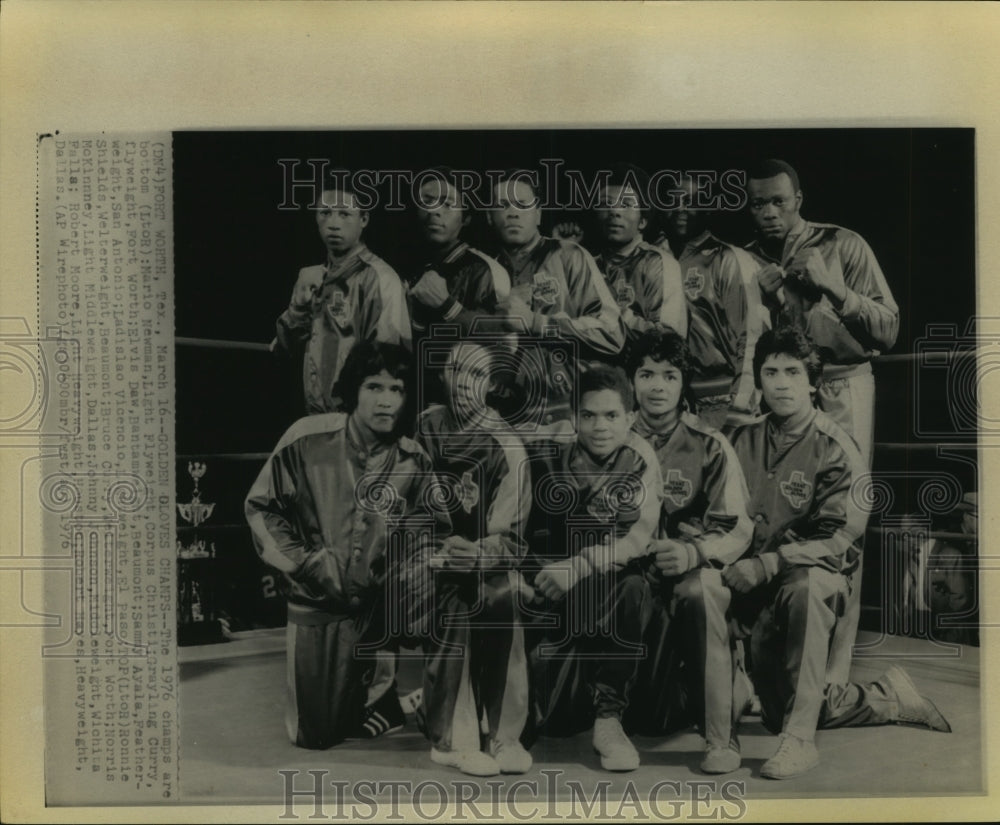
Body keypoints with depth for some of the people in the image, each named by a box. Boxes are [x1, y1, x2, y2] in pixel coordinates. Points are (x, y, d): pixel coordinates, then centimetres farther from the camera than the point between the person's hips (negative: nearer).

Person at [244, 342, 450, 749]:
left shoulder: (413, 462, -7)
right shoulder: (308, 440, -12)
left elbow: (433, 530, -1)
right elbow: (261, 507, -3)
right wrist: (306, 563, -12)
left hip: (379, 603, 1)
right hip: (317, 598, -1)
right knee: (313, 734, 4)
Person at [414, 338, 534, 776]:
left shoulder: (505, 445, -3)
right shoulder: (424, 428, 1)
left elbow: (511, 535, -8)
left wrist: (480, 553, -25)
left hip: (488, 559, 0)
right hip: (430, 554, 1)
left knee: (501, 597, -24)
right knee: (451, 600, -24)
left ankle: (503, 735, -11)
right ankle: (453, 736, -15)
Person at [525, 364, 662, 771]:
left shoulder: (641, 460, -4)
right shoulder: (556, 452, -3)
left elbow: (638, 538, -16)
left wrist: (581, 565, -31)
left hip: (612, 580, 0)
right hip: (554, 572, 0)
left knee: (633, 588, -33)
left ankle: (608, 719, -20)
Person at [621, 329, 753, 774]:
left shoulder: (709, 446, -3)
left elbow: (737, 530, -9)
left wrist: (693, 553, -30)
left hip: (697, 575, -2)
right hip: (641, 581, 2)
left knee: (697, 589, -40)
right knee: (647, 719, -6)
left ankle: (720, 736, -26)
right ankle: (735, 687, 28)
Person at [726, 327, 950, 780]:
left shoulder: (835, 448, -9)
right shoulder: (743, 440, 5)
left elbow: (838, 542, -16)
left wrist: (768, 564, -29)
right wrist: (734, 562, -12)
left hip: (818, 577, -5)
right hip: (757, 590, 5)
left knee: (804, 586, -41)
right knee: (777, 713, 5)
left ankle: (800, 738, -35)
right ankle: (890, 696, 27)